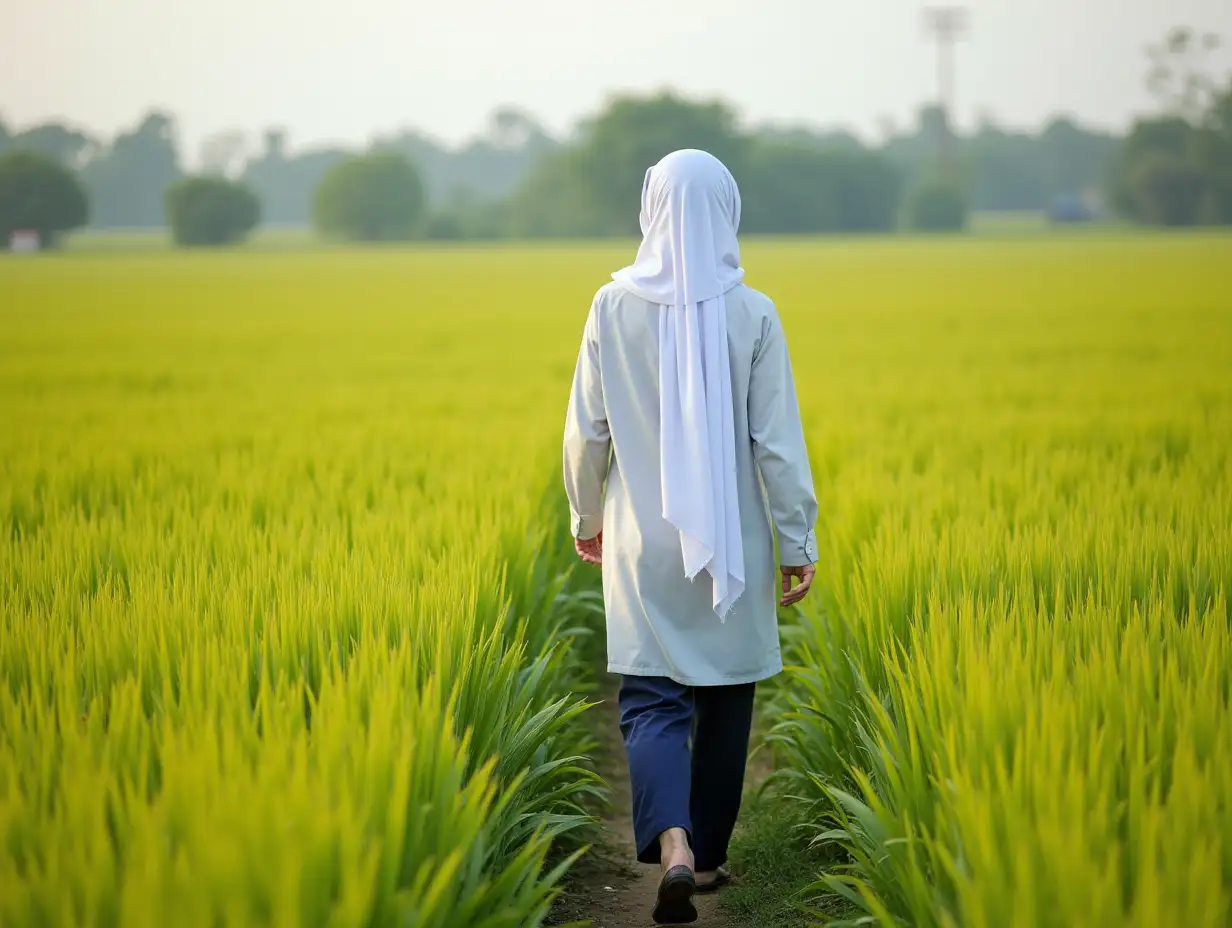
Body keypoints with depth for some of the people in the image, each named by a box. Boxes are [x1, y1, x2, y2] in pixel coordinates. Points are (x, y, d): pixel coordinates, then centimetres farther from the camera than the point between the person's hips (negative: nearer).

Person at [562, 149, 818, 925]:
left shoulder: (615, 307, -5)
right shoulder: (751, 314, -9)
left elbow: (587, 430, 0)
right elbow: (778, 440, -9)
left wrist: (587, 516, 16)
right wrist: (799, 542, -1)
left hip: (644, 542, 0)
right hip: (732, 542, 0)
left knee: (651, 701, 0)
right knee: (724, 701, 15)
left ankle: (672, 845, -23)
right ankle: (707, 855, 24)